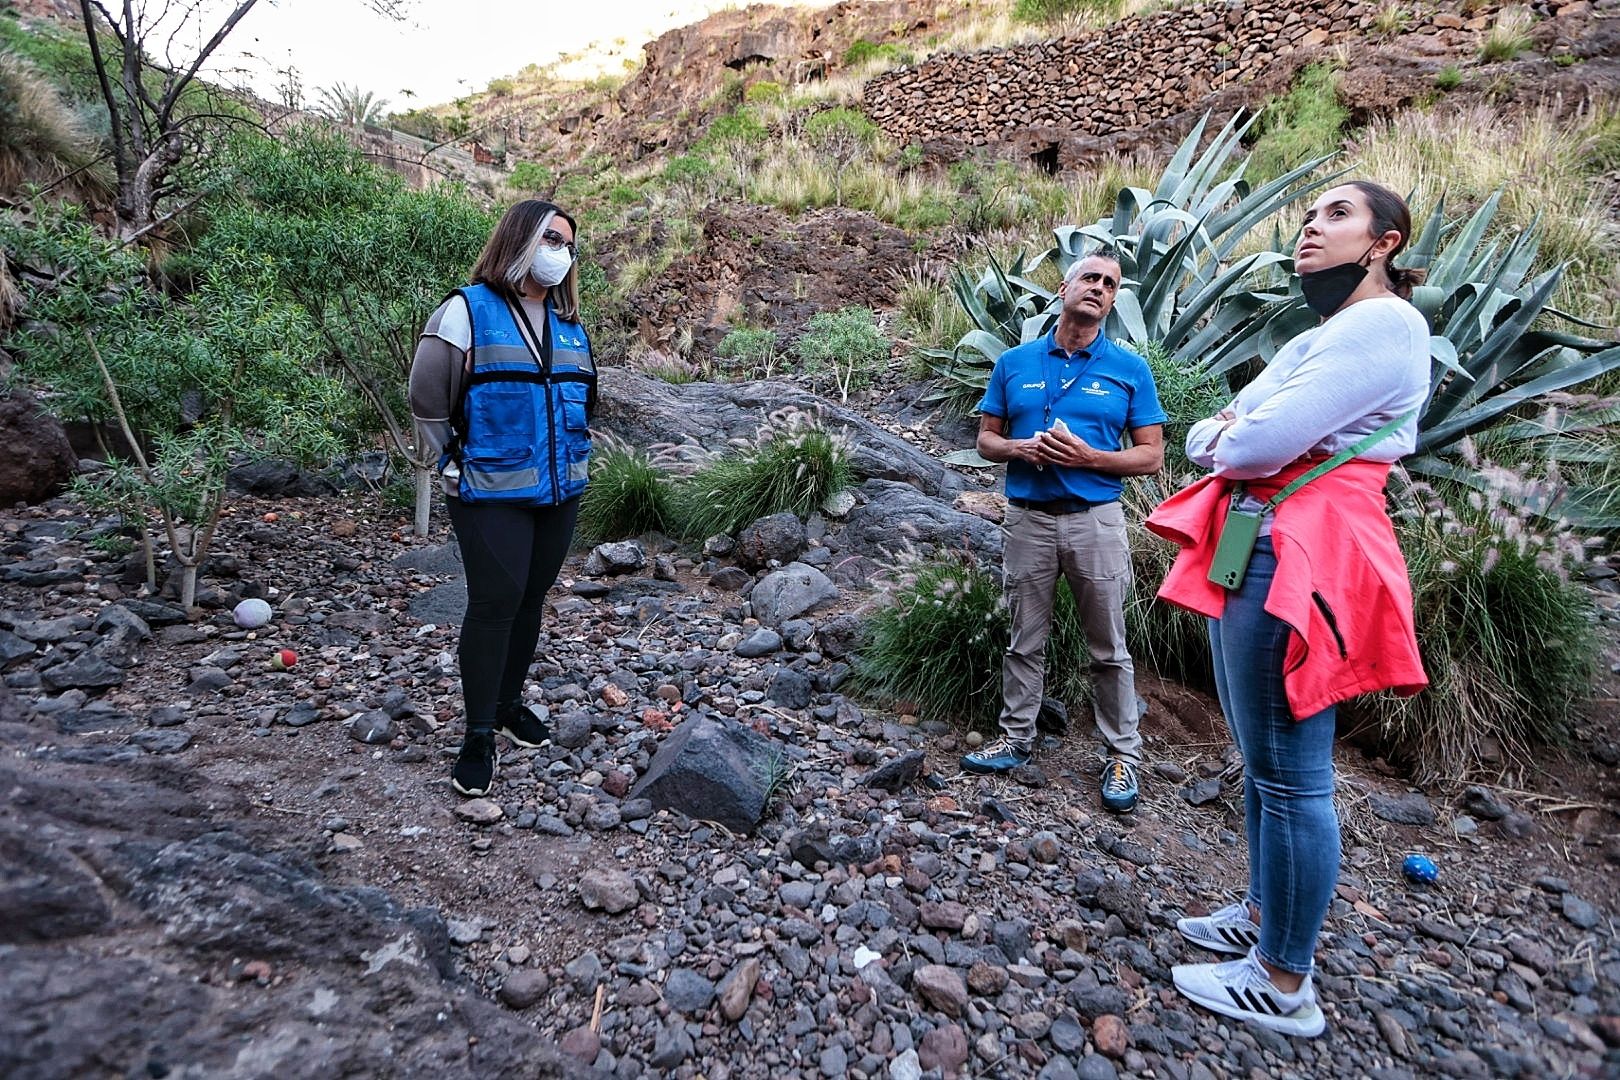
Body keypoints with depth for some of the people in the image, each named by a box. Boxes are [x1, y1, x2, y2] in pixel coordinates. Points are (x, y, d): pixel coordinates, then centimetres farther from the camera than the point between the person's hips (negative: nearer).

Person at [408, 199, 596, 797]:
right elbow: (427, 401, -5)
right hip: (492, 495, -6)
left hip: (560, 492, 6)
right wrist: (458, 466, -2)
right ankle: (479, 736, 9)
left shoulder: (569, 323, 11)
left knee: (531, 600, 14)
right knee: (494, 605, -5)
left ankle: (510, 702, 33)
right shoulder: (468, 311, -8)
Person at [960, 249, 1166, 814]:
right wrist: (1020, 448, -12)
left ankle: (1123, 753, 21)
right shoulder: (1014, 363, 7)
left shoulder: (1130, 369, 2)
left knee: (1108, 648, 6)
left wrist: (1087, 457, -15)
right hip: (1028, 517, 2)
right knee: (1025, 639, 12)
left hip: (1096, 519, -1)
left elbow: (1150, 456, 1)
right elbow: (986, 438, 10)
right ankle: (1016, 737, 27)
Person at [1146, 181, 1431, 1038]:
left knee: (1290, 777, -1)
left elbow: (1260, 443, -21)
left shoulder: (1385, 323, -10)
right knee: (1261, 761, 18)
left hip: (1294, 565, -10)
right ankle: (1263, 919, 34)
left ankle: (1284, 987, 13)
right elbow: (1206, 440, 16)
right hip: (1251, 555, 10)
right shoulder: (1319, 337, 21)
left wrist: (1229, 435, 1)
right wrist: (1223, 433, -6)